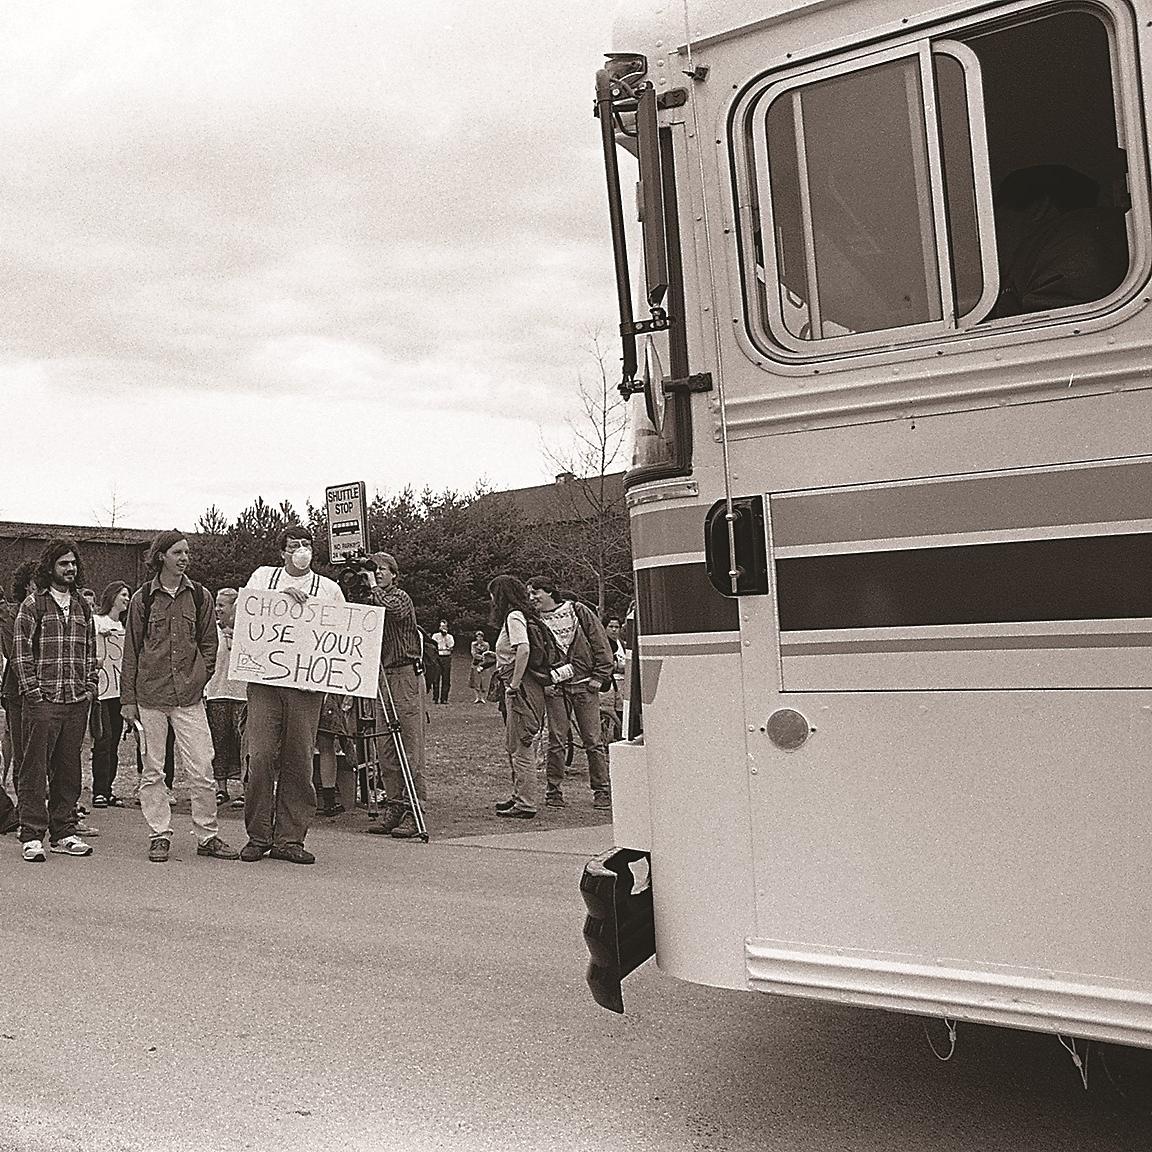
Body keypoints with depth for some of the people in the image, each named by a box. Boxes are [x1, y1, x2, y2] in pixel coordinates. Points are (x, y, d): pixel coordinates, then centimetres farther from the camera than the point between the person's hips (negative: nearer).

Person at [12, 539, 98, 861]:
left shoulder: (82, 606, 16)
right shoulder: (33, 605, 1)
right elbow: (20, 651, -4)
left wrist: (90, 686, 8)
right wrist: (32, 690, -11)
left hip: (78, 701, 5)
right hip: (43, 701, -5)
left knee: (69, 768, 9)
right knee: (35, 768, -3)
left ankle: (63, 833, 16)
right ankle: (32, 837, 2)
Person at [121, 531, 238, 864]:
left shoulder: (199, 595, 8)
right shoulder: (143, 598, 4)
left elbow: (209, 643, 13)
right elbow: (131, 649, 6)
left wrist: (199, 678, 1)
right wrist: (128, 698, 3)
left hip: (190, 697, 1)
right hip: (149, 695, 0)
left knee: (200, 769, -3)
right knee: (153, 770, 5)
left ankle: (207, 836, 7)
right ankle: (159, 836, 16)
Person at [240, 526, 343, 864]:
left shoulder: (329, 589, 14)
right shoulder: (263, 576, 15)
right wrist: (281, 595, -10)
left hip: (307, 683, 0)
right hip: (264, 678, 0)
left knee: (299, 761, 0)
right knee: (261, 757, -6)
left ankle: (289, 839, 7)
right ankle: (258, 836, 6)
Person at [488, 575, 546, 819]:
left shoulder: (514, 617, -12)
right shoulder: (516, 616, 18)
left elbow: (524, 650, -26)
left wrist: (513, 685, -24)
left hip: (521, 689, -10)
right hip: (514, 688, 10)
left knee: (520, 748, -5)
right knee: (511, 746, 18)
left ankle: (525, 805, 0)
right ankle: (519, 796, 28)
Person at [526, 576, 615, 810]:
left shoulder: (579, 611, 2)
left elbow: (600, 643, 1)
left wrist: (600, 676, -4)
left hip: (585, 685, -2)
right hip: (555, 688, 2)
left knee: (593, 741, 0)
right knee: (556, 741, 1)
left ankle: (602, 791, 9)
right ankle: (554, 791, 11)